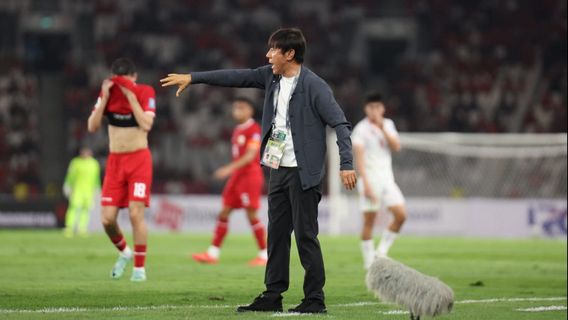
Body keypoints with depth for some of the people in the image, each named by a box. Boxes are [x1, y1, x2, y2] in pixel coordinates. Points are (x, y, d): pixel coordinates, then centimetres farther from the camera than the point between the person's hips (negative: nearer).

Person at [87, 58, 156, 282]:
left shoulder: (145, 93, -7)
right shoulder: (107, 93, 1)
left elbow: (146, 125, -21)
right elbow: (92, 127, -6)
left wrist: (131, 96, -22)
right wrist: (105, 97, -15)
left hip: (139, 159, -3)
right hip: (115, 161, 3)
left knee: (136, 213, -14)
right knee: (107, 218, -4)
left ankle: (139, 267, -3)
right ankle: (124, 252, 25)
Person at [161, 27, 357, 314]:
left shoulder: (314, 86, -13)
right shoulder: (271, 76, 9)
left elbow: (340, 123, -16)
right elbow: (236, 77, 15)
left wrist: (346, 164, -24)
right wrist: (192, 78, 15)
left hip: (303, 172, -8)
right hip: (278, 170, 8)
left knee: (305, 235, -5)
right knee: (277, 234, 10)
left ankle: (315, 299, 0)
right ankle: (273, 296, 15)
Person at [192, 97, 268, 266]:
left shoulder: (254, 129, -11)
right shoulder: (237, 130, 15)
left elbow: (250, 156, -20)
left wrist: (230, 168, -27)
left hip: (250, 175, -9)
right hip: (237, 176, 9)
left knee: (251, 214, -8)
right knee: (224, 212, 5)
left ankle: (264, 254, 1)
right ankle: (213, 253, 6)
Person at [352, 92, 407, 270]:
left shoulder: (388, 125, 12)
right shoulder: (361, 129, -6)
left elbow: (396, 147, -2)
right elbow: (359, 157, -13)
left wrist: (382, 128, -12)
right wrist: (366, 184, -22)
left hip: (387, 178, 5)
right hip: (370, 179, -5)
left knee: (401, 215, -6)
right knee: (369, 220, -6)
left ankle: (382, 252, 7)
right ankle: (369, 261, 2)